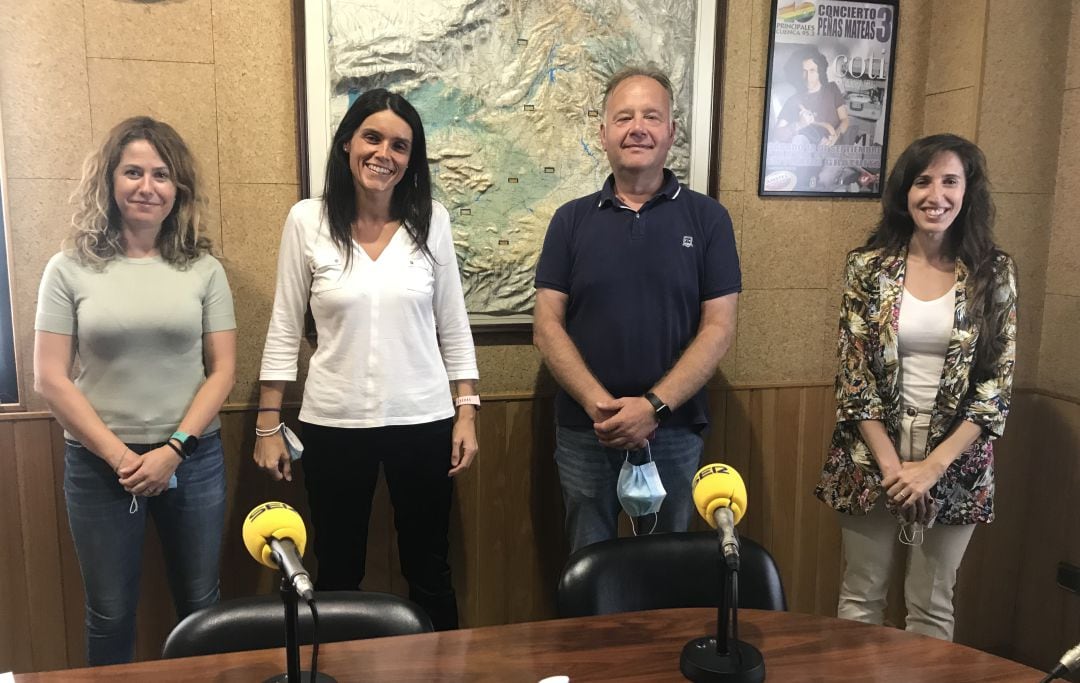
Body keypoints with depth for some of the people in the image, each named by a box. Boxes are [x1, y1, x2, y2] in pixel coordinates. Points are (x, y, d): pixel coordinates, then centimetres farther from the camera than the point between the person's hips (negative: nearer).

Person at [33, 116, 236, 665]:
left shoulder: (203, 269, 0)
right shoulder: (70, 269, -3)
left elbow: (223, 369, -2)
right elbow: (49, 378, -5)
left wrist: (174, 449, -12)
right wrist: (118, 455, -12)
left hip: (194, 460, 1)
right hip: (98, 466, -1)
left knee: (201, 607, 13)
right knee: (110, 616, 13)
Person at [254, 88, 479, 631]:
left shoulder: (430, 220, -1)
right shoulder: (307, 220, -3)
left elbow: (453, 325, 4)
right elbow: (284, 329, 1)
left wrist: (467, 411, 1)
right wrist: (268, 424, 0)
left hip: (423, 422, 1)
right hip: (333, 425, 0)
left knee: (429, 572, 15)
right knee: (337, 575, 15)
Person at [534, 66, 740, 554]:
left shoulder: (707, 218, -1)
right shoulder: (572, 220, 2)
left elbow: (718, 327, -5)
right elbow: (546, 326, -2)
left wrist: (653, 406, -17)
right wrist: (599, 405, -16)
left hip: (674, 432, 0)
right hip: (584, 432, 1)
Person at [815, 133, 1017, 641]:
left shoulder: (994, 273, -2)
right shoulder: (868, 267, -3)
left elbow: (996, 385, -4)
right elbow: (853, 374, -5)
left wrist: (933, 465, -12)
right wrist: (890, 462, -12)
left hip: (954, 461, 0)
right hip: (871, 456, 0)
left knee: (932, 605, 12)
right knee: (861, 596, 11)